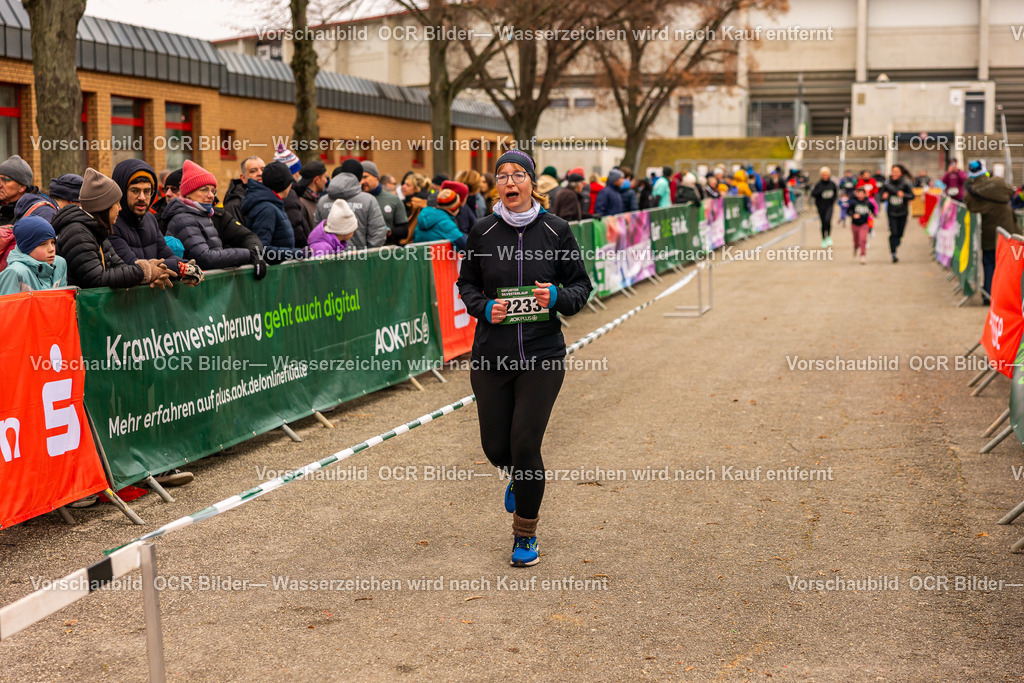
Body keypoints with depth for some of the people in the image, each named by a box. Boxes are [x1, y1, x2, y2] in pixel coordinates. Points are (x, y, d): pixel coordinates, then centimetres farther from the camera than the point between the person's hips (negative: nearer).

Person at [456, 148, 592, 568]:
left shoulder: (556, 230, -2)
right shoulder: (482, 232, 1)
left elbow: (582, 285, 4)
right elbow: (466, 283, 12)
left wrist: (558, 296, -16)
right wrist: (483, 308, -8)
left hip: (542, 356, -2)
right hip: (491, 355, 2)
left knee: (525, 445, -6)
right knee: (496, 446, 5)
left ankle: (525, 536, 13)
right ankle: (518, 476, 44)